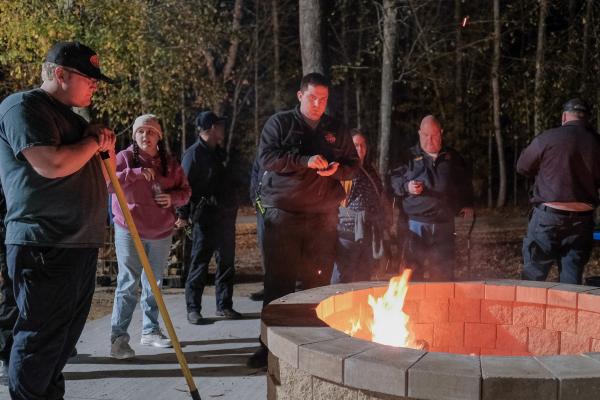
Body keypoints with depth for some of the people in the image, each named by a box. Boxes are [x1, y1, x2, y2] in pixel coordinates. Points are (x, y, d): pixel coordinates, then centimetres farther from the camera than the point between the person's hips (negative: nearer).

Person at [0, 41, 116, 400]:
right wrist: (94, 142, -8)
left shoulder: (72, 118, 21)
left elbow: (98, 178, 27)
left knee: (66, 336, 15)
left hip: (81, 244, 9)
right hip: (45, 247, -9)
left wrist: (106, 148, 7)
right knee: (40, 338, -3)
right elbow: (52, 164, -24)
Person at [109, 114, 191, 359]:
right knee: (128, 284, -9)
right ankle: (118, 337, -4)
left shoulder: (170, 164, 8)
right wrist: (136, 173, -26)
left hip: (161, 233, 5)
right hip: (129, 231, -5)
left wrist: (173, 197, -8)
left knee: (154, 284, 14)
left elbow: (185, 191, 14)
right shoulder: (125, 158, -4)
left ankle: (150, 331, 26)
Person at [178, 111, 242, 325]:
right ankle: (193, 309, 5)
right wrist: (183, 215, -17)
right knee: (200, 262, -3)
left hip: (224, 214, 8)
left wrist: (230, 207, 15)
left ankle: (224, 305, 21)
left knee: (227, 261, 11)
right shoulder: (194, 153, -7)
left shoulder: (218, 153, 18)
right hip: (205, 216, -8)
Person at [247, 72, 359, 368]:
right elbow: (266, 158, -9)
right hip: (283, 215, -3)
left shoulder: (337, 131, 14)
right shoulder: (280, 123, 4)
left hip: (323, 218, 3)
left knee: (318, 282, 7)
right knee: (278, 282, -1)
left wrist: (337, 170, -7)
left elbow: (353, 165, 16)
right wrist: (305, 161, -20)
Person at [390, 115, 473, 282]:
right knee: (415, 269, -2)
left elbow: (465, 182, 22)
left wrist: (467, 204, 12)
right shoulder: (410, 156, 5)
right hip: (416, 223, -2)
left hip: (444, 224, 2)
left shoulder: (453, 157, 12)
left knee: (445, 271, 8)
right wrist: (406, 187, -13)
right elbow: (393, 179, 5)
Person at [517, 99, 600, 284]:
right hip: (583, 217, 3)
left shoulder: (548, 138, -9)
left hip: (549, 215, -3)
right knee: (573, 276, 10)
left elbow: (522, 167, 3)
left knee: (533, 275, 5)